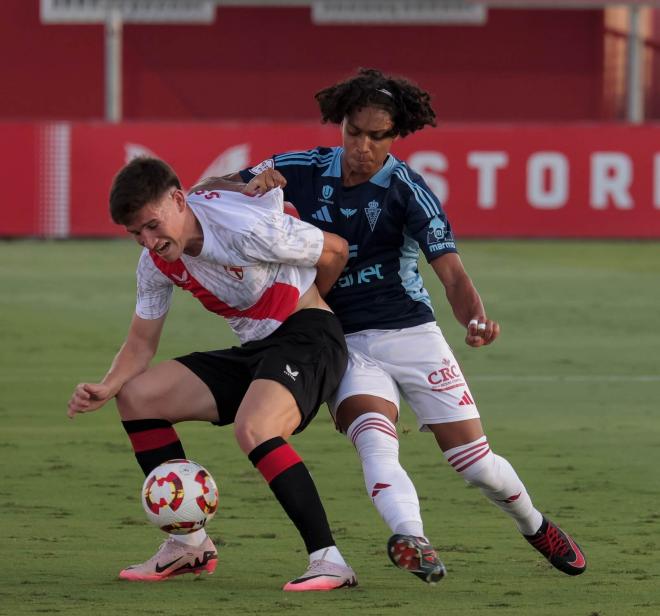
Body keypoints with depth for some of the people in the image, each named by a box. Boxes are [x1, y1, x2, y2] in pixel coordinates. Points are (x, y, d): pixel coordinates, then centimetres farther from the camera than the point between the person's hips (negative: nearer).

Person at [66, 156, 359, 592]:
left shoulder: (246, 228, -23)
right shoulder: (157, 262, 1)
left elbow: (335, 250, -10)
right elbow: (141, 344, 10)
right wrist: (107, 387, -12)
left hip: (307, 336, -9)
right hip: (253, 350, 9)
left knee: (253, 429, -35)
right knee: (136, 396, 3)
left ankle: (329, 562, -33)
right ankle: (190, 544, 10)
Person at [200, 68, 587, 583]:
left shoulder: (407, 188, -11)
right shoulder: (302, 171, -3)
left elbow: (451, 270, -22)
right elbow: (207, 191, 4)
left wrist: (475, 318, -43)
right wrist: (249, 185, -19)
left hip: (412, 333, -1)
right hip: (343, 342, 1)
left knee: (476, 463, 1)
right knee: (375, 440, -29)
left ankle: (536, 527, 31)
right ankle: (411, 540, -49)